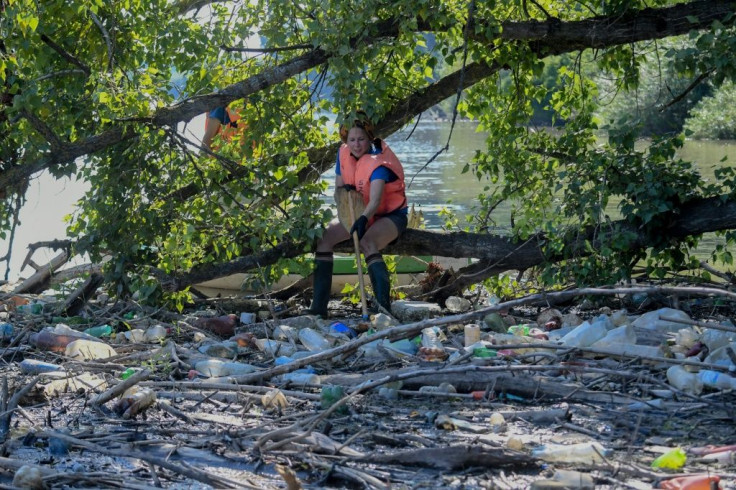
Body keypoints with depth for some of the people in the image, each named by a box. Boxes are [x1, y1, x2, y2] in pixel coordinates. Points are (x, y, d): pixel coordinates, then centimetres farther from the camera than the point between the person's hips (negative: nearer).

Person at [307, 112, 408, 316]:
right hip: (359, 212, 7)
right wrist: (344, 191, -20)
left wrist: (363, 220, -60)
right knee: (324, 238, -13)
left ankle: (383, 306, -41)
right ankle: (318, 306, -11)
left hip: (391, 215, -7)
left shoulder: (378, 162, -26)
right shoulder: (344, 153, -5)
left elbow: (375, 201, -40)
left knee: (368, 243, -37)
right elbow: (339, 187, 5)